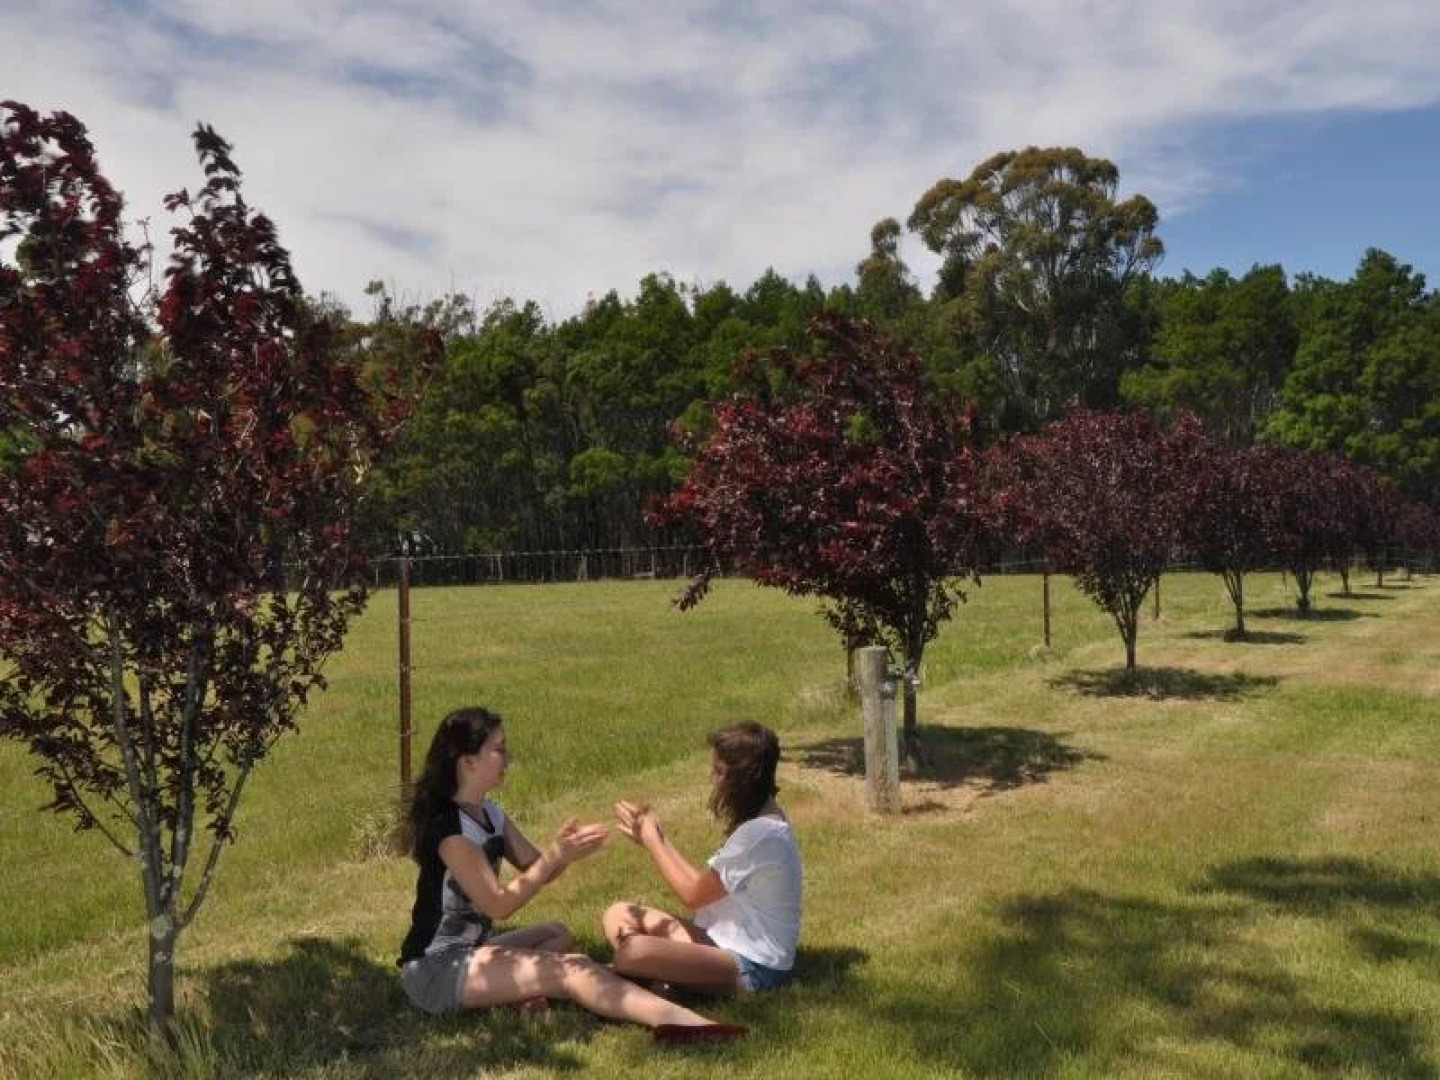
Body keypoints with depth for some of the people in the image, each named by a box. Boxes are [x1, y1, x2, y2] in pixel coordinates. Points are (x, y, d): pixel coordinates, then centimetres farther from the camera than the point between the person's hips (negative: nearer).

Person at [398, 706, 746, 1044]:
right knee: (571, 969, -21)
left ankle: (508, 995, -18)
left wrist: (564, 851, -15)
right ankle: (678, 1021, -32)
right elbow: (498, 905, -19)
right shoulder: (447, 826, -19)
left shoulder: (488, 812, 9)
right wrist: (555, 856, -20)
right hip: (436, 967, -10)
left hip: (469, 950, 10)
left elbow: (536, 870, 6)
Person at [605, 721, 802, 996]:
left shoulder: (761, 833, -23)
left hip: (751, 967, -11)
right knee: (618, 915, 7)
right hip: (728, 942, 11)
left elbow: (693, 895, -15)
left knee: (633, 951, -33)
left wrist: (651, 839, -6)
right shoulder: (759, 822, 9)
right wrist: (658, 837, 1)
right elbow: (705, 885, 7)